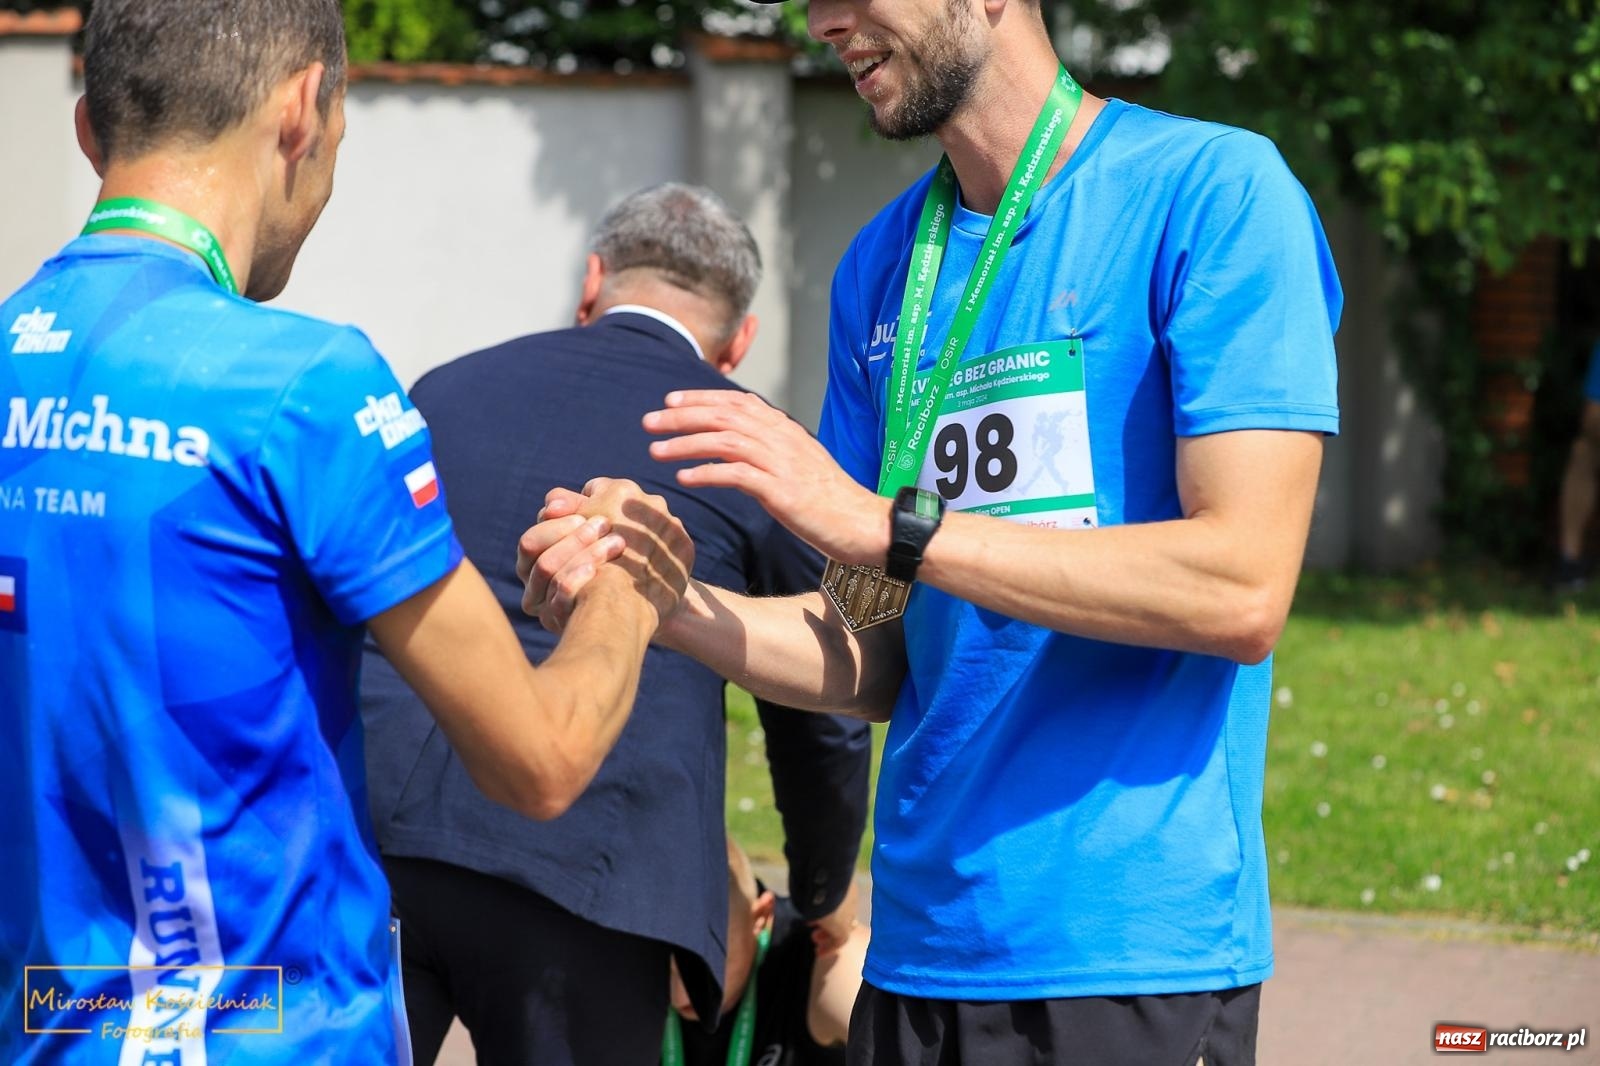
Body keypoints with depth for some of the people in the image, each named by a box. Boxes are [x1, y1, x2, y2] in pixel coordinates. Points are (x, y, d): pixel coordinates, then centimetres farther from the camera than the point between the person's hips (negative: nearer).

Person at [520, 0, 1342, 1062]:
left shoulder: (1214, 189, -8)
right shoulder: (884, 267, 10)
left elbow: (1243, 590, -17)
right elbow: (878, 662, 10)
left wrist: (884, 526, -18)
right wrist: (660, 603, -8)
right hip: (922, 944, 6)